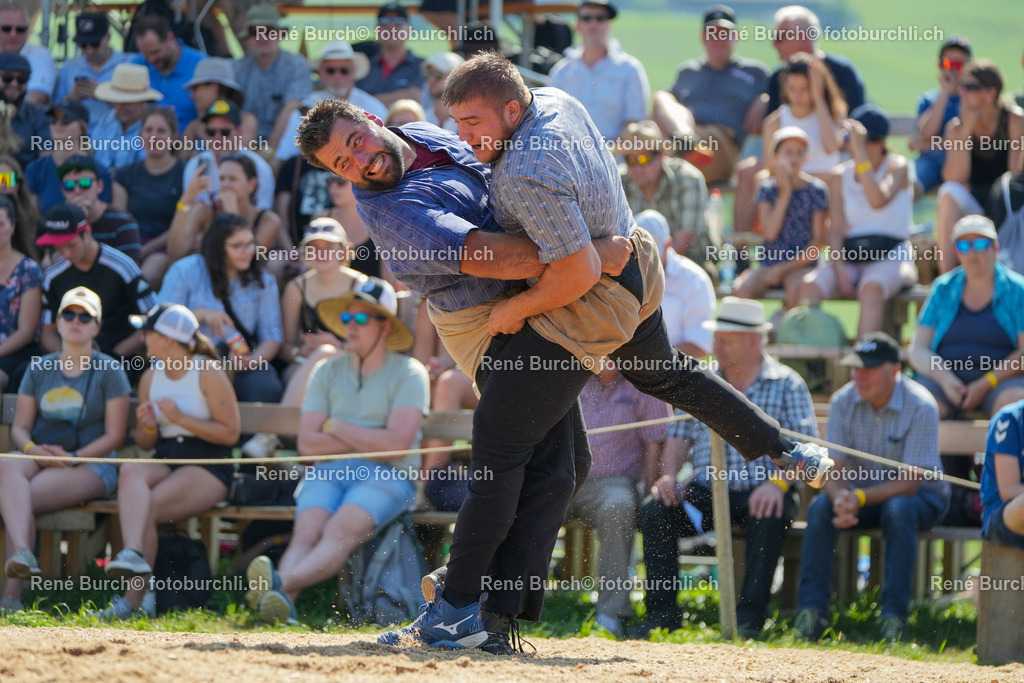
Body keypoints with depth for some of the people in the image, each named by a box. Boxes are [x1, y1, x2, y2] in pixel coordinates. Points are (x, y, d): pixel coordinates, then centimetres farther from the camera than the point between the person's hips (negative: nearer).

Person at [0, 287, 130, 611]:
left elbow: (114, 436, -1)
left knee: (26, 496, -30)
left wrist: (72, 458, -15)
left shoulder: (109, 372, 6)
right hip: (39, 459, 3)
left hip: (90, 465, -3)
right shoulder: (39, 370, 18)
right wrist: (32, 449, -10)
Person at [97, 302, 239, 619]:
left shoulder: (208, 374, -4)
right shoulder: (150, 378, 15)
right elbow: (145, 443, 21)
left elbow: (230, 433, -8)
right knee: (130, 472, -31)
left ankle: (133, 598, -30)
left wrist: (180, 418, -14)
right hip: (164, 460, 5)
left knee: (147, 507, -28)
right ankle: (133, 553, -52)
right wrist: (147, 427, -3)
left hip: (208, 468, -5)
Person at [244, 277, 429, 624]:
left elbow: (397, 444, -9)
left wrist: (337, 427, 2)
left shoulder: (408, 373, 5)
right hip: (328, 472, 4)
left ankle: (282, 582, -59)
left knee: (340, 531, -33)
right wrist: (370, 441, -2)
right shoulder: (327, 372, 18)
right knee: (306, 531, -27)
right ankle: (281, 601, -54)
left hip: (386, 477, -4)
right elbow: (308, 443, 8)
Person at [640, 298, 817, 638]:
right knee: (653, 512, -22)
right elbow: (680, 435, 16)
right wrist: (669, 475, -5)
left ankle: (750, 616, -32)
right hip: (706, 490, 4)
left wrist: (778, 483, -23)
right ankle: (662, 612, -19)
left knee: (769, 517, -37)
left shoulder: (787, 385, 4)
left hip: (759, 491, -4)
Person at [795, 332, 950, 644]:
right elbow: (834, 469, -9)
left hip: (920, 494, -4)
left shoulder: (920, 407, -21)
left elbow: (909, 482, -23)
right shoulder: (843, 402, -7)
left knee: (898, 509, -37)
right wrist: (842, 500, -32)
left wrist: (859, 498, -37)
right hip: (860, 493, 4)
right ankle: (811, 611, -26)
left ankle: (894, 615, -34)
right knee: (820, 507, -25)